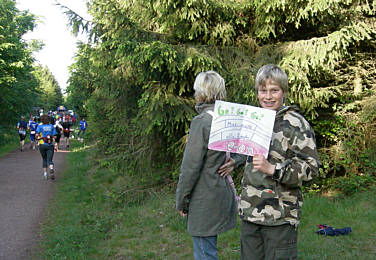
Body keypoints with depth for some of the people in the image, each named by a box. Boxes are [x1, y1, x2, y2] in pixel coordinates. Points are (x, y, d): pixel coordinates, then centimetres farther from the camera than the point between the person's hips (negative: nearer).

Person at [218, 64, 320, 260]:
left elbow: (310, 167, -14)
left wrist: (272, 169, -24)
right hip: (249, 211, 7)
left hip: (280, 216, -6)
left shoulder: (295, 123, -10)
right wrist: (236, 161, 16)